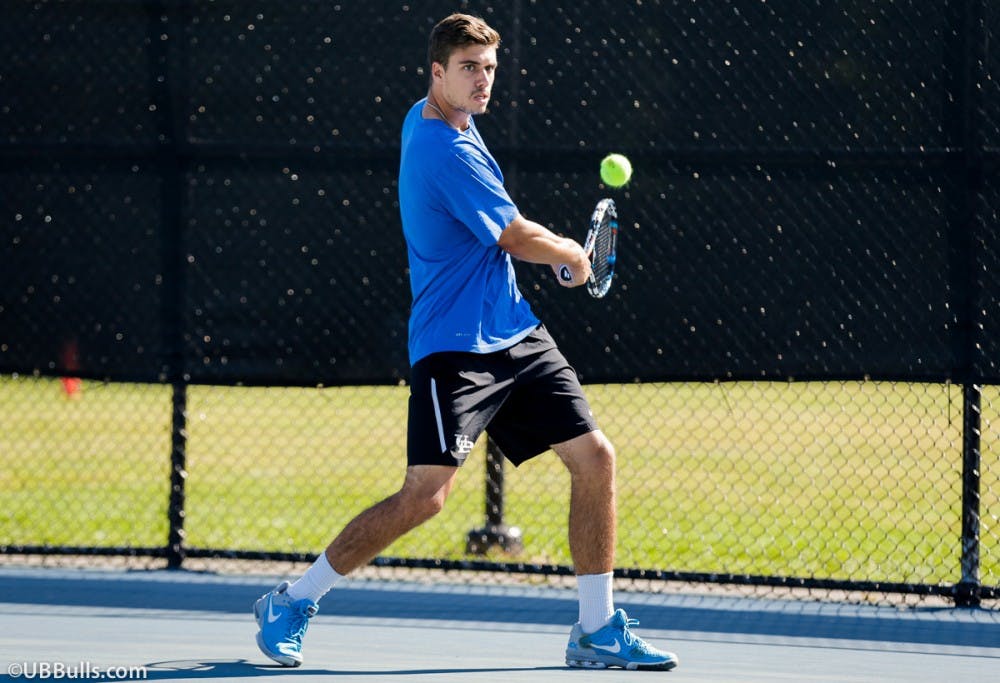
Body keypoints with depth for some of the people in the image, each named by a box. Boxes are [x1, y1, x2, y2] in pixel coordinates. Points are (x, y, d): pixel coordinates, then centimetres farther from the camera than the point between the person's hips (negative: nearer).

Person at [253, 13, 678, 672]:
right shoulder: (445, 152, -19)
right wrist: (573, 256, 7)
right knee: (426, 494, -14)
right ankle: (292, 603, 2)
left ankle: (598, 630, 7)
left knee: (594, 456, 1)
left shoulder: (428, 118, 12)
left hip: (515, 335, 10)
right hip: (455, 343, -10)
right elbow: (517, 237, -14)